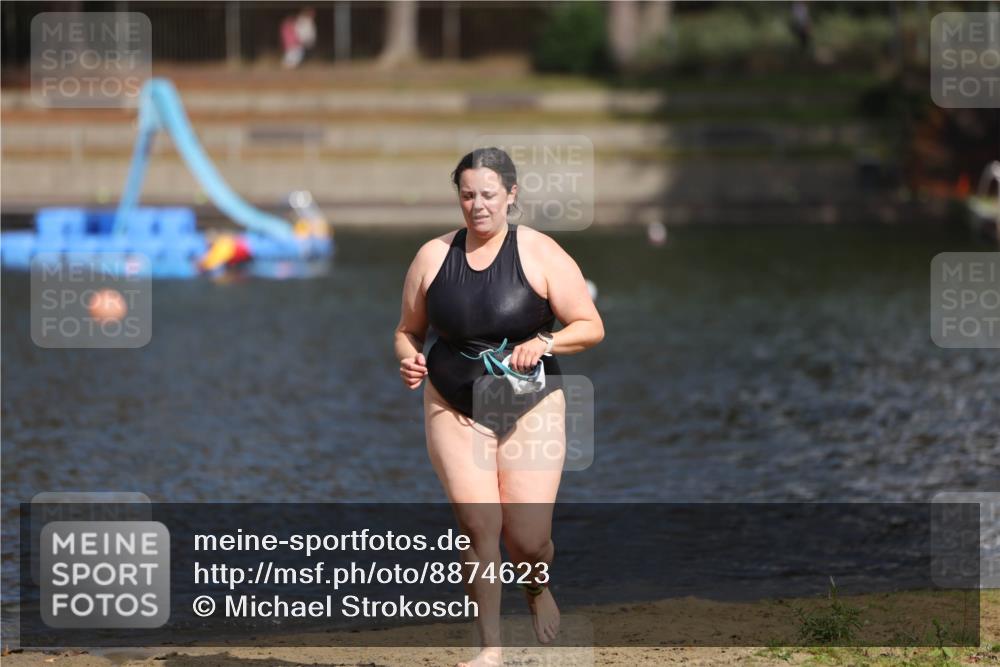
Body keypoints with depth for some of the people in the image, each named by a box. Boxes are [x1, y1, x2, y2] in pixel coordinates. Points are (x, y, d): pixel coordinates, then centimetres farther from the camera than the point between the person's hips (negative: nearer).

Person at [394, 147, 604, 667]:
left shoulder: (540, 255, -5)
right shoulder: (433, 256, 2)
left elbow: (591, 327, -4)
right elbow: (408, 329, 12)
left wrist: (544, 342, -21)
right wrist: (408, 358, -10)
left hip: (531, 409, -2)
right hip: (453, 409, 2)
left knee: (527, 540, -5)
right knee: (477, 526, -11)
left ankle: (537, 590, 32)